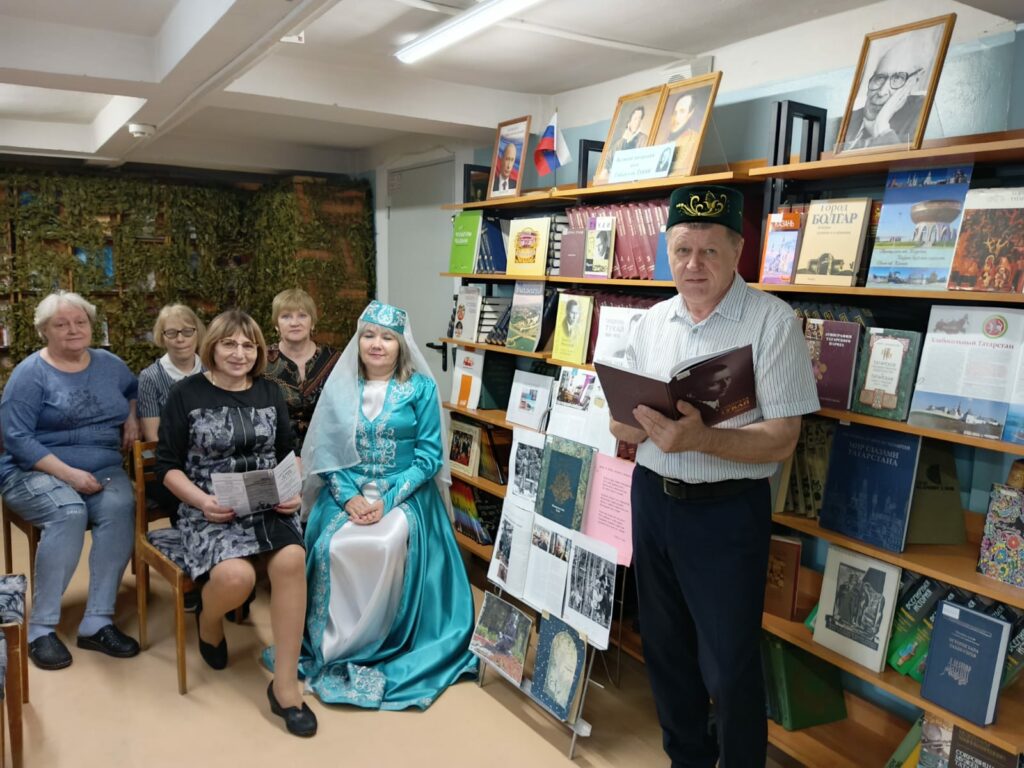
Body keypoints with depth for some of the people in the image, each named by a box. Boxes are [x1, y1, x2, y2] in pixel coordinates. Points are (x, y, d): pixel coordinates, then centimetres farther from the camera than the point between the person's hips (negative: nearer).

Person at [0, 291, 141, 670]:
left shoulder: (109, 364, 10)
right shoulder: (30, 373, -4)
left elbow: (135, 390, 30)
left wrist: (132, 417, 7)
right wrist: (68, 473, -21)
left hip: (102, 470, 3)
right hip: (36, 472, -3)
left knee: (120, 506, -31)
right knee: (68, 513, -36)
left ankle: (97, 622, -25)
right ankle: (41, 628, -22)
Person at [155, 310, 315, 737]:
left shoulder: (270, 393, 10)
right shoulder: (186, 395, 0)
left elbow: (289, 454, 16)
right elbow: (167, 466, 0)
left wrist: (293, 491, -3)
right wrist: (203, 501, -16)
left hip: (268, 505, 3)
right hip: (209, 510, -2)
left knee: (291, 560, -29)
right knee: (236, 575, -31)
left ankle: (285, 683, -17)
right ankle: (208, 621, 12)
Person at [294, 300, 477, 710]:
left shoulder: (421, 388, -1)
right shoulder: (339, 387, 7)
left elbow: (429, 456, -6)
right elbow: (326, 451, 3)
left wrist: (387, 500, -17)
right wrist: (350, 497, -14)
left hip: (404, 495, -2)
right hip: (348, 493, 3)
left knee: (389, 546, -31)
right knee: (332, 546, -26)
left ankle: (383, 644, -11)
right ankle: (333, 642, -7)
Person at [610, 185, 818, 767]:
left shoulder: (772, 320, -12)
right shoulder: (652, 321, 6)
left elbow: (781, 438, -15)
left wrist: (701, 439, -31)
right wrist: (637, 426, -13)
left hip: (728, 510, -5)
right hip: (652, 497, 6)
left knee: (729, 669, 4)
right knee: (664, 646, 19)